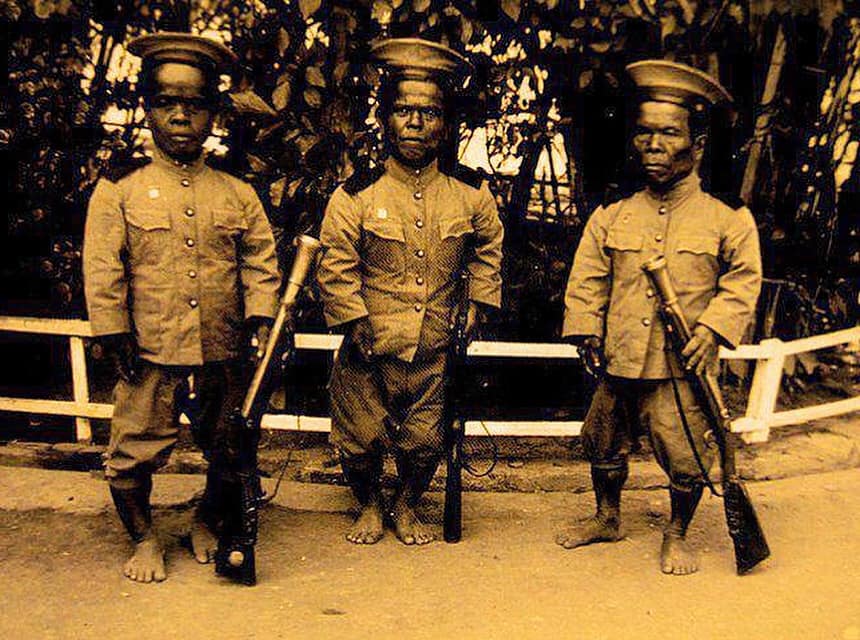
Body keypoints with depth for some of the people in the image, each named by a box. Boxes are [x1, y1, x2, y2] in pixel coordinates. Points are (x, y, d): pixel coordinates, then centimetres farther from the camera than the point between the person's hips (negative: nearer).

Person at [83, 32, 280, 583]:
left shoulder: (238, 194, 9)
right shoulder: (118, 190, 2)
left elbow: (261, 264, 6)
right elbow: (102, 273, -1)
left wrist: (259, 327, -6)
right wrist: (118, 342, -6)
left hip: (223, 358, 2)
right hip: (150, 358, -2)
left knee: (232, 455, 13)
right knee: (134, 457, 6)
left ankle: (208, 525, 39)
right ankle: (145, 540, 32)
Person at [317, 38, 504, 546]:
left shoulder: (470, 193, -1)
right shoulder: (356, 195, -8)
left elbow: (489, 247, 16)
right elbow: (336, 268, -4)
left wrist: (479, 304, 10)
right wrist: (357, 324, -9)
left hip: (435, 350, 2)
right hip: (370, 349, -1)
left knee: (425, 444, 12)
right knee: (361, 440, 9)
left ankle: (407, 505, 41)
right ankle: (370, 505, 40)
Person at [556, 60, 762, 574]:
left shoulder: (727, 221, 0)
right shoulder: (611, 218, 6)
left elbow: (743, 281, 2)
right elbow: (588, 281, 6)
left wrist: (714, 328, -11)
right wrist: (586, 330, -5)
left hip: (682, 369, -3)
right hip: (619, 363, 3)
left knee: (686, 459, 4)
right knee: (605, 448, 18)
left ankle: (678, 535, 31)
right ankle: (608, 518, 43)